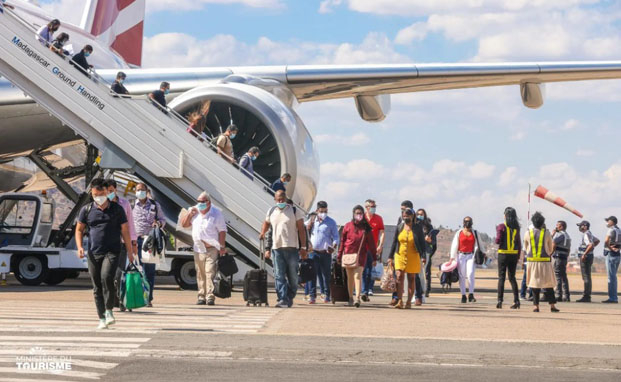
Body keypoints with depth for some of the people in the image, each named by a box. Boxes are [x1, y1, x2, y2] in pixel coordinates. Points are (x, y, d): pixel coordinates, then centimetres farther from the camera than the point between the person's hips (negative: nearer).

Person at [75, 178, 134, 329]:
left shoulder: (117, 209, 4)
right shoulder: (87, 210, 7)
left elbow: (125, 230, 7)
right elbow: (79, 229, 14)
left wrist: (129, 251, 4)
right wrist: (80, 247, -2)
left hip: (112, 252, -3)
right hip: (93, 253, 3)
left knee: (106, 277, -25)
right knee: (97, 287, 3)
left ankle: (109, 311, -14)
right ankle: (102, 319, 10)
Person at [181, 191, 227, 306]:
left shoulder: (216, 213, -6)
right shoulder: (195, 211, 9)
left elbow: (222, 231, -7)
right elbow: (184, 224, 12)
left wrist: (222, 247, -11)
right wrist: (190, 214, -4)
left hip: (212, 249, -5)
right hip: (198, 248, 5)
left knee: (210, 272, -12)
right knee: (200, 274, 7)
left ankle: (210, 297, -13)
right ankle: (201, 297, 13)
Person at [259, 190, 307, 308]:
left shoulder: (294, 211, 1)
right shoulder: (271, 212, 12)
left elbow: (301, 230, 0)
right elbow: (266, 223, 31)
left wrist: (303, 247, -5)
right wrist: (262, 233, 11)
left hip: (292, 248, -2)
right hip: (276, 248, 3)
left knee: (292, 277, 3)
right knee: (279, 276, -6)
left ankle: (290, 298, 17)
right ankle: (283, 300, -9)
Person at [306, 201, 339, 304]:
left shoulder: (331, 222, 4)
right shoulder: (311, 220, 12)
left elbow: (335, 236, 2)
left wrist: (334, 246, -16)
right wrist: (310, 223, -3)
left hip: (326, 253, -1)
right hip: (313, 252, 1)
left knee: (326, 274, 3)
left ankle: (326, 295, 12)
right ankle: (312, 295, -3)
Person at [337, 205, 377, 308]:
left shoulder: (366, 228, 4)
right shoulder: (348, 226, 5)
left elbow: (371, 243, 6)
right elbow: (342, 241, 9)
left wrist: (374, 257, 4)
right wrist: (339, 256, 8)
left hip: (361, 255, -2)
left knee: (358, 276, -14)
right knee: (350, 277, 9)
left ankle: (357, 298, -22)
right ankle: (350, 298, 19)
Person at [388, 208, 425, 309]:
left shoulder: (418, 228, -1)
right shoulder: (399, 228, 5)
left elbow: (422, 243, 3)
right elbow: (394, 243, 10)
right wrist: (390, 257, 7)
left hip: (413, 257, -1)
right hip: (400, 256, 2)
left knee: (411, 279, 4)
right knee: (399, 277, -11)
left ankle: (409, 302, 11)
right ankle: (399, 301, -13)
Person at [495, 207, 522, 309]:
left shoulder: (501, 226, -9)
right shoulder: (516, 228, 4)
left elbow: (498, 241, -13)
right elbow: (519, 244, 5)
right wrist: (518, 256, 12)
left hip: (503, 254, -4)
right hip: (514, 254, 4)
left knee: (501, 277, 1)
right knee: (512, 277, 11)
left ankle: (500, 300, -4)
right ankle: (516, 300, 5)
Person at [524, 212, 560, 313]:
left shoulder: (528, 233, 1)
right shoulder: (546, 233, -3)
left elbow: (525, 249, 11)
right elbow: (551, 249, 6)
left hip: (532, 262, 1)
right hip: (545, 261, -1)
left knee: (534, 283, 5)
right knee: (548, 284, 3)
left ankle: (536, 306, 1)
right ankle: (552, 305, 1)